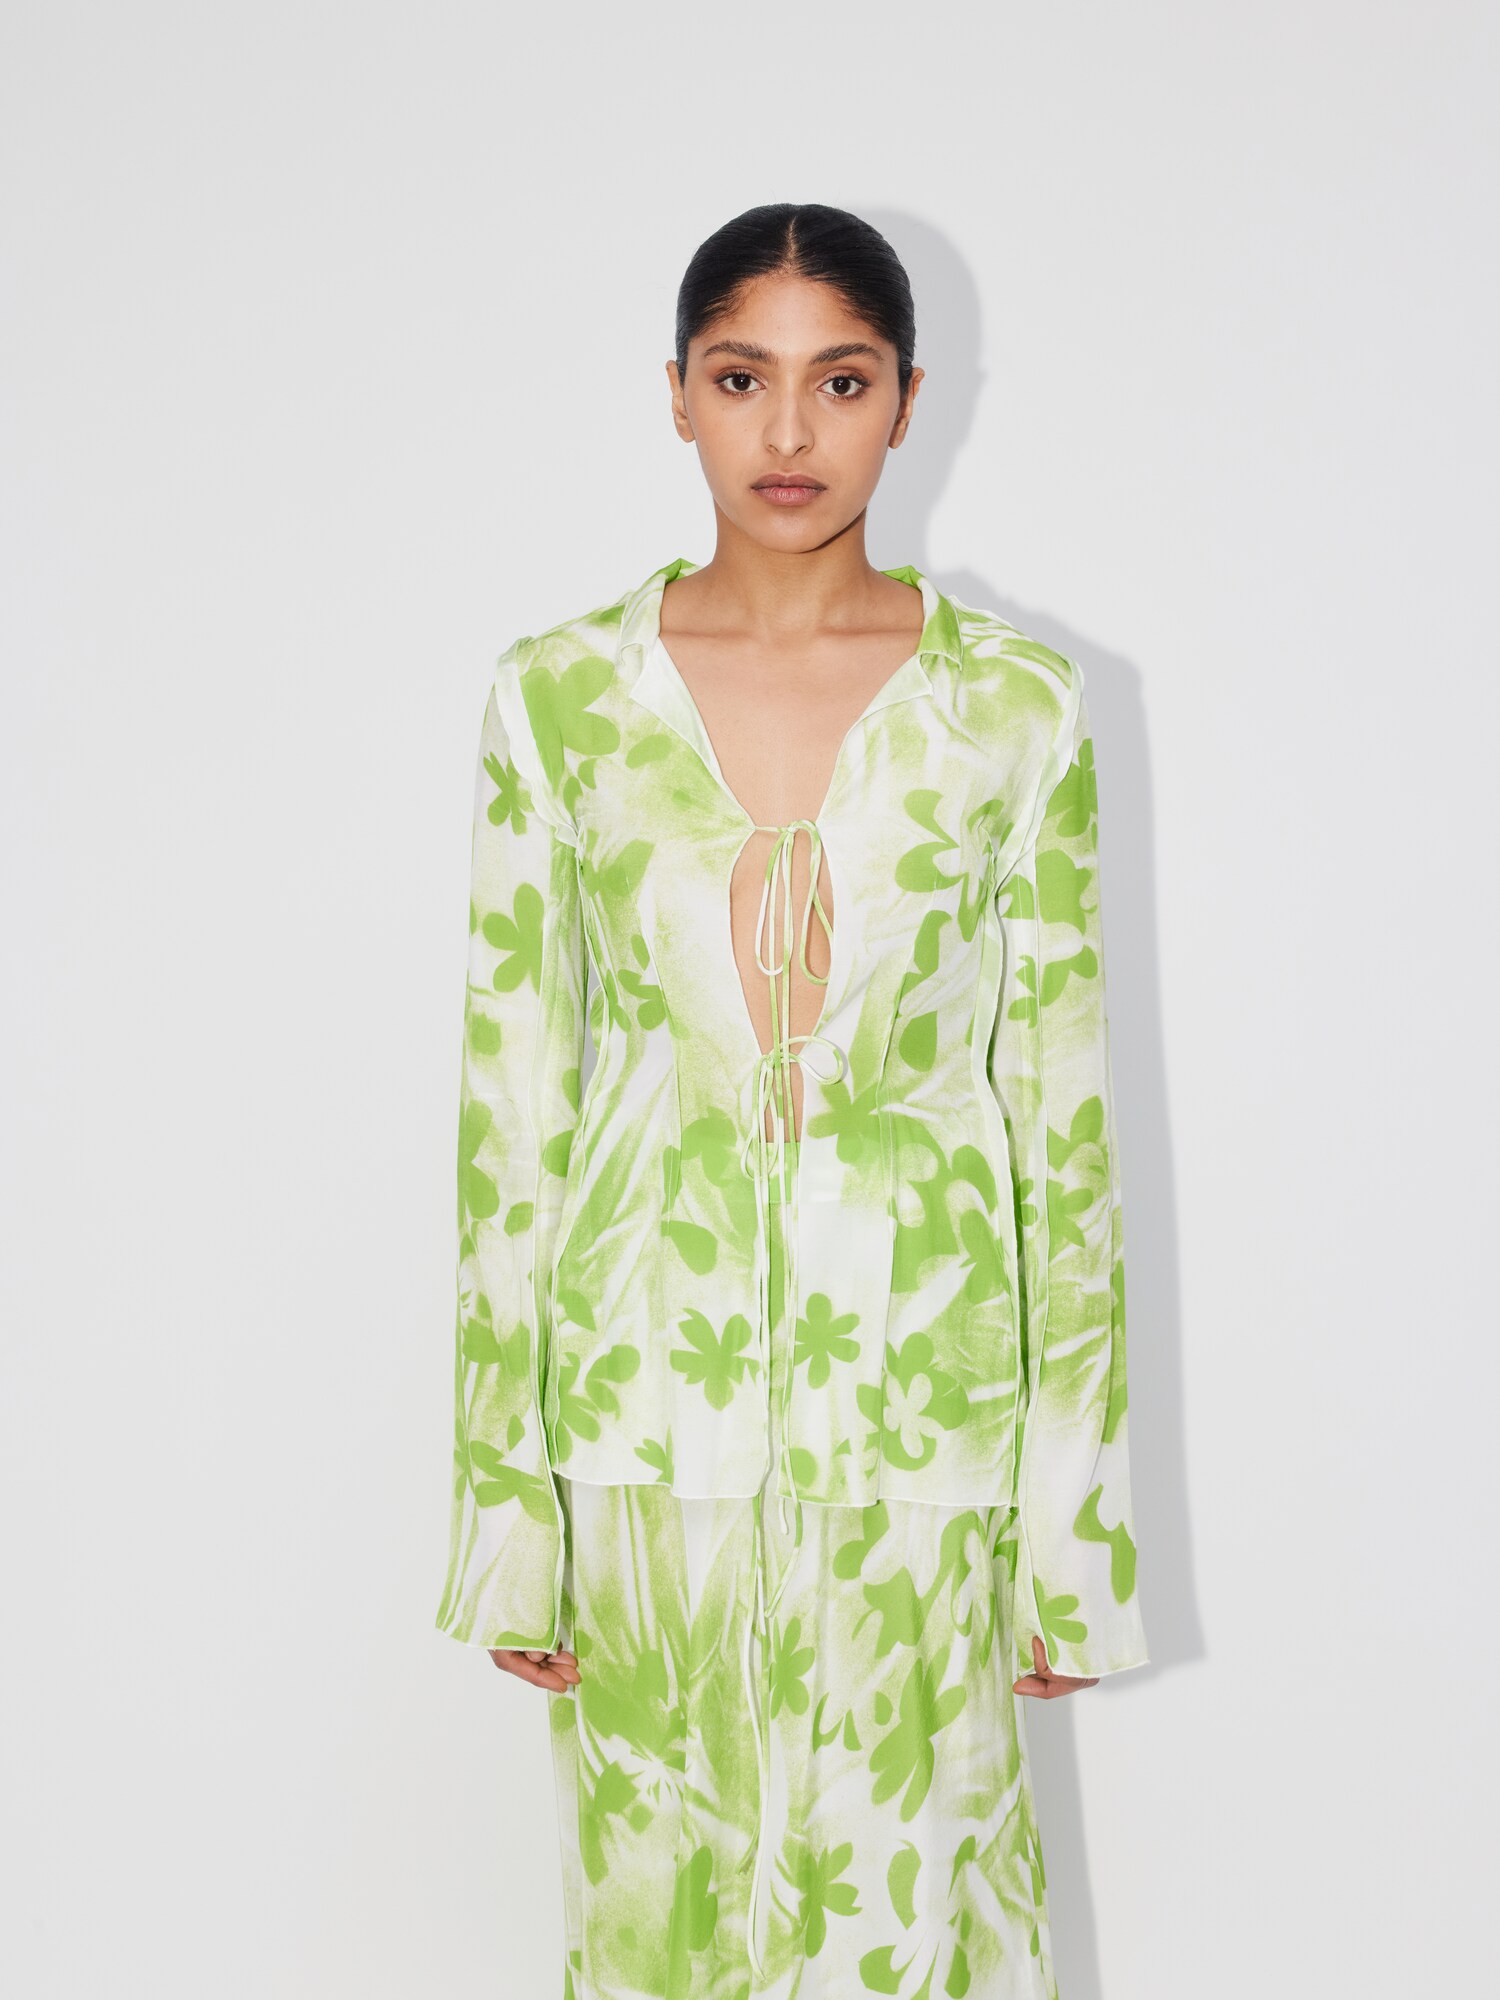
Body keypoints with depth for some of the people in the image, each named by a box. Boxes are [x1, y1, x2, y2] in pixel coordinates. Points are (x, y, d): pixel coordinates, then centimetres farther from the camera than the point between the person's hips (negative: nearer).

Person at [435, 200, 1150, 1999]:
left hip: (920, 1396, 0)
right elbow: (509, 1103, 1)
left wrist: (1070, 1524, -1)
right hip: (653, 1384, 1)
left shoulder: (1017, 704, -1)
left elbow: (1063, 1111, 0)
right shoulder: (561, 695, 0)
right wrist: (506, 1506, -1)